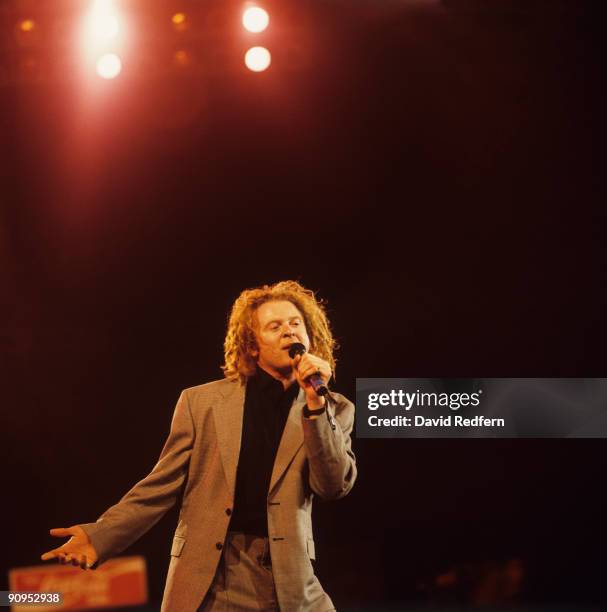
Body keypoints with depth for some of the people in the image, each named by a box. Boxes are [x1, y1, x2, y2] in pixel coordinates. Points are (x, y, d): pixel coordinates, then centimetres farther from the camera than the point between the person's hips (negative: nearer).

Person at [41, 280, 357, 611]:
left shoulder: (333, 409, 7)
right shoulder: (202, 401, 4)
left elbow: (334, 485, -5)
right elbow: (162, 486, 3)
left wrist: (316, 404, -14)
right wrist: (100, 536, -9)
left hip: (288, 580, 1)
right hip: (205, 580, -1)